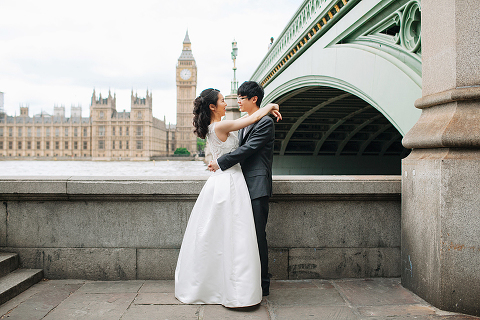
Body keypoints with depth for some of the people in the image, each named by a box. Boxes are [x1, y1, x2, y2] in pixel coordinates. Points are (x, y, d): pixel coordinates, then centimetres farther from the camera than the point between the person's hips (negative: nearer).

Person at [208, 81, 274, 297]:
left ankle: (262, 285, 5)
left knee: (258, 235, -5)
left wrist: (220, 163, -13)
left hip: (258, 187, -9)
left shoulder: (265, 123, -9)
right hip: (245, 186, 9)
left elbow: (247, 149, -16)